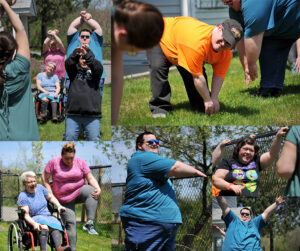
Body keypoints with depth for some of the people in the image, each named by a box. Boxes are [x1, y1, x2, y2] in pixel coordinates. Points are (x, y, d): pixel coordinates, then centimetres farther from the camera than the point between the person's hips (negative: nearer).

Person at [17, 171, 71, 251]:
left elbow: (51, 197, 25)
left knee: (55, 223, -31)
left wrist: (59, 206, 8)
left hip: (48, 217, 4)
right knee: (44, 226, -38)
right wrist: (34, 224, -30)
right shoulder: (22, 196, -5)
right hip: (34, 219, -4)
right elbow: (26, 215, -13)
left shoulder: (40, 188, 10)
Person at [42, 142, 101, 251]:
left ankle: (89, 223, -38)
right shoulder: (54, 163, -6)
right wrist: (50, 194, -8)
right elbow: (44, 178, -1)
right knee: (70, 223, -8)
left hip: (79, 191, 1)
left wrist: (98, 188, -23)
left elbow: (90, 178, -4)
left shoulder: (80, 162, -1)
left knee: (91, 191, -32)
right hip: (65, 199, -1)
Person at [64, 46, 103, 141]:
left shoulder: (94, 72, 12)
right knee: (70, 138, 2)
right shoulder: (74, 71, 14)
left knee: (94, 139, -1)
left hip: (92, 115, -1)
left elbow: (98, 67, -10)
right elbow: (68, 63, -6)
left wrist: (87, 55, -26)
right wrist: (75, 53, -27)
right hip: (73, 114, 1)